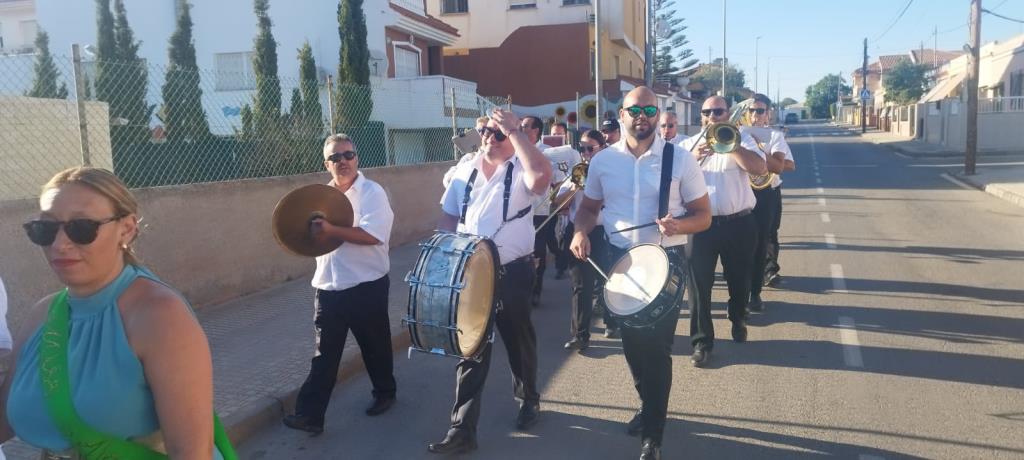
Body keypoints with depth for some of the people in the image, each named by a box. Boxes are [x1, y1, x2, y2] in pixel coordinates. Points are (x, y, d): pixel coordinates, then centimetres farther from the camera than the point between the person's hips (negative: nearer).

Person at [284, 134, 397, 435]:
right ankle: (310, 414, 5)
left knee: (375, 345, 13)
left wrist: (331, 231, -25)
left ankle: (385, 393, 36)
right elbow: (316, 234, 22)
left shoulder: (372, 192, -9)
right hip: (328, 287, 4)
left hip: (367, 286, -4)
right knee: (324, 353, 4)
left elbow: (373, 235, -21)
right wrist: (310, 233, -2)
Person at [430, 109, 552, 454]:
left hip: (512, 273, -3)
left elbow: (542, 175, -34)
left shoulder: (521, 170, -8)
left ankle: (529, 400, 41)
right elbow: (448, 217, 15)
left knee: (519, 342, 16)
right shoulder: (465, 171, 7)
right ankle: (462, 429, 11)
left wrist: (514, 130, -27)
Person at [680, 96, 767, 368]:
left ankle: (738, 320, 43)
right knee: (700, 283, -3)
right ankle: (702, 341, 5)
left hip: (739, 223, 0)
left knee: (739, 280, 16)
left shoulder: (741, 139, 4)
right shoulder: (688, 145, 8)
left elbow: (760, 168, -13)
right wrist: (693, 158, -20)